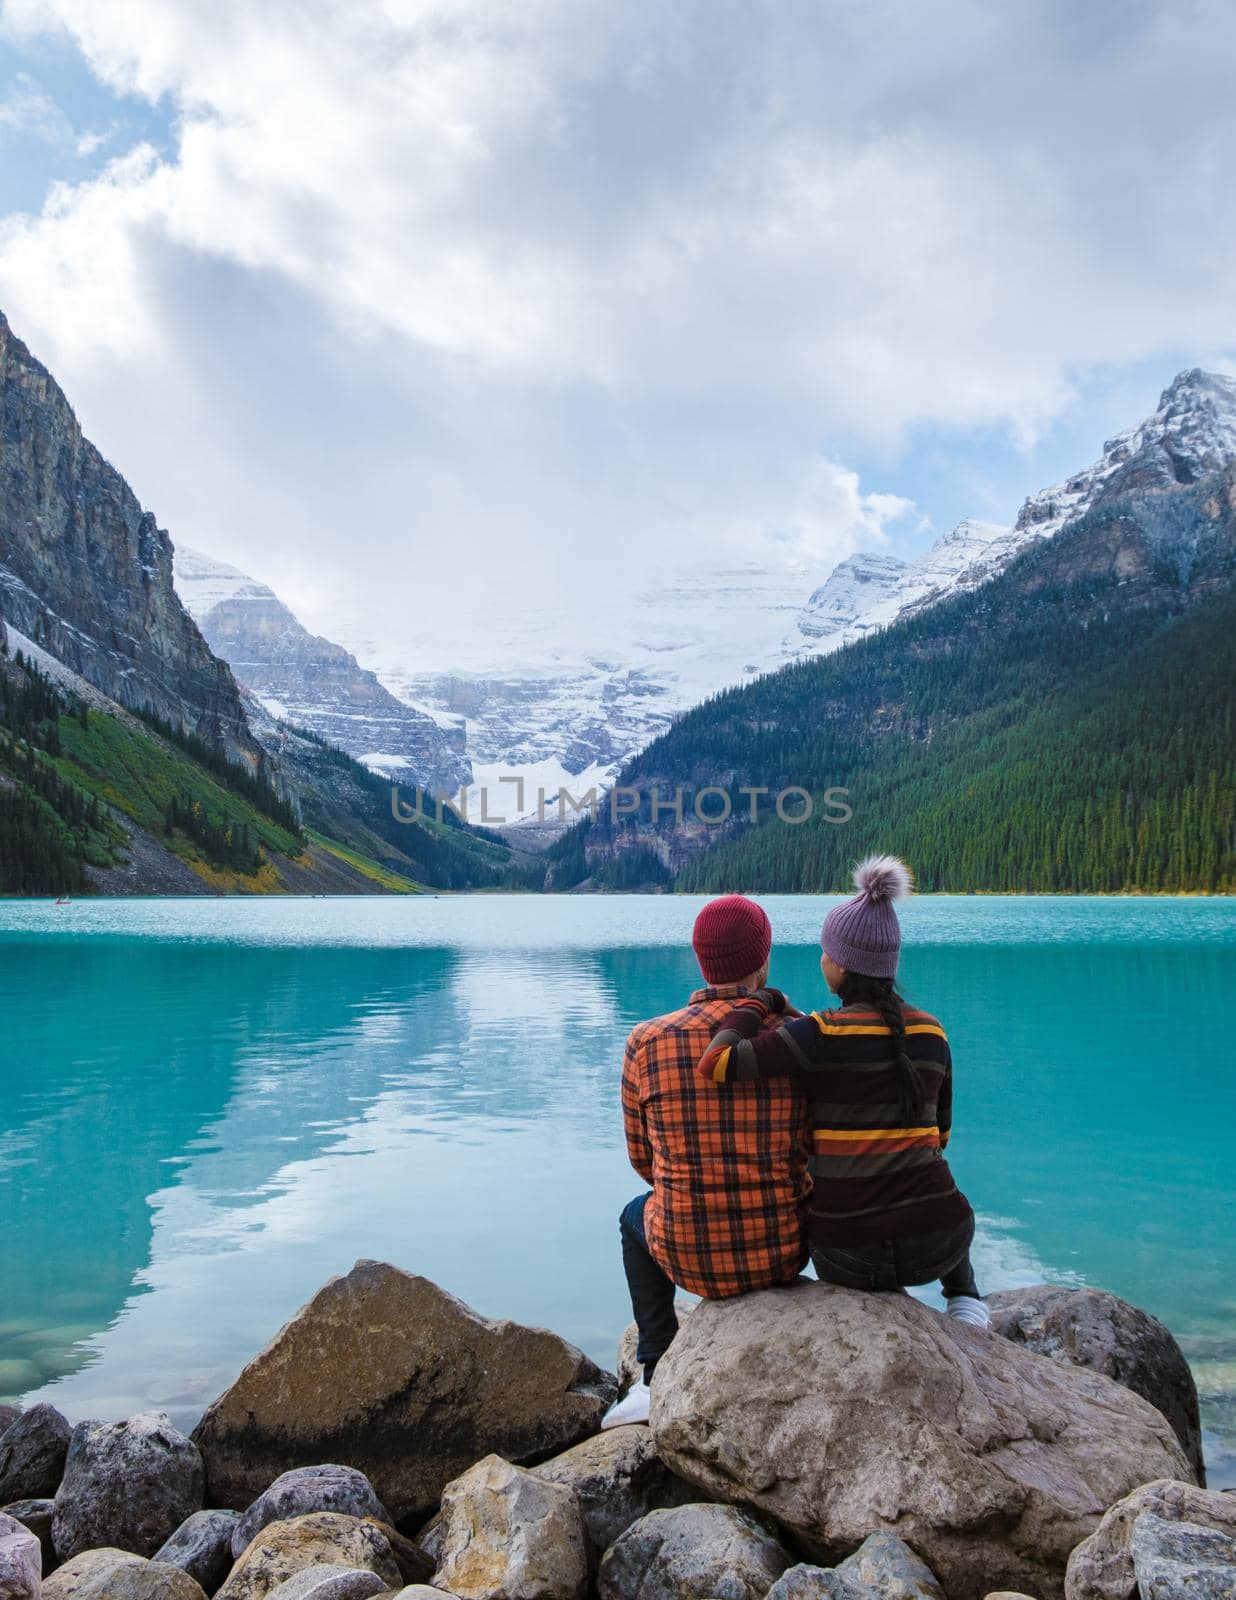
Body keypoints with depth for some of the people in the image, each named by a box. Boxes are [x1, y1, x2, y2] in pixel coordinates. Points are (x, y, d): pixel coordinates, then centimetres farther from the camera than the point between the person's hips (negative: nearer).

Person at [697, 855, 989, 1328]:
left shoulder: (820, 1034, -15)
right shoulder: (931, 1032, 0)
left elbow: (717, 1064, -23)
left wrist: (760, 1001, -6)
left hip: (850, 1255, -2)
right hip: (936, 1245, 2)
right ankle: (964, 1299, 21)